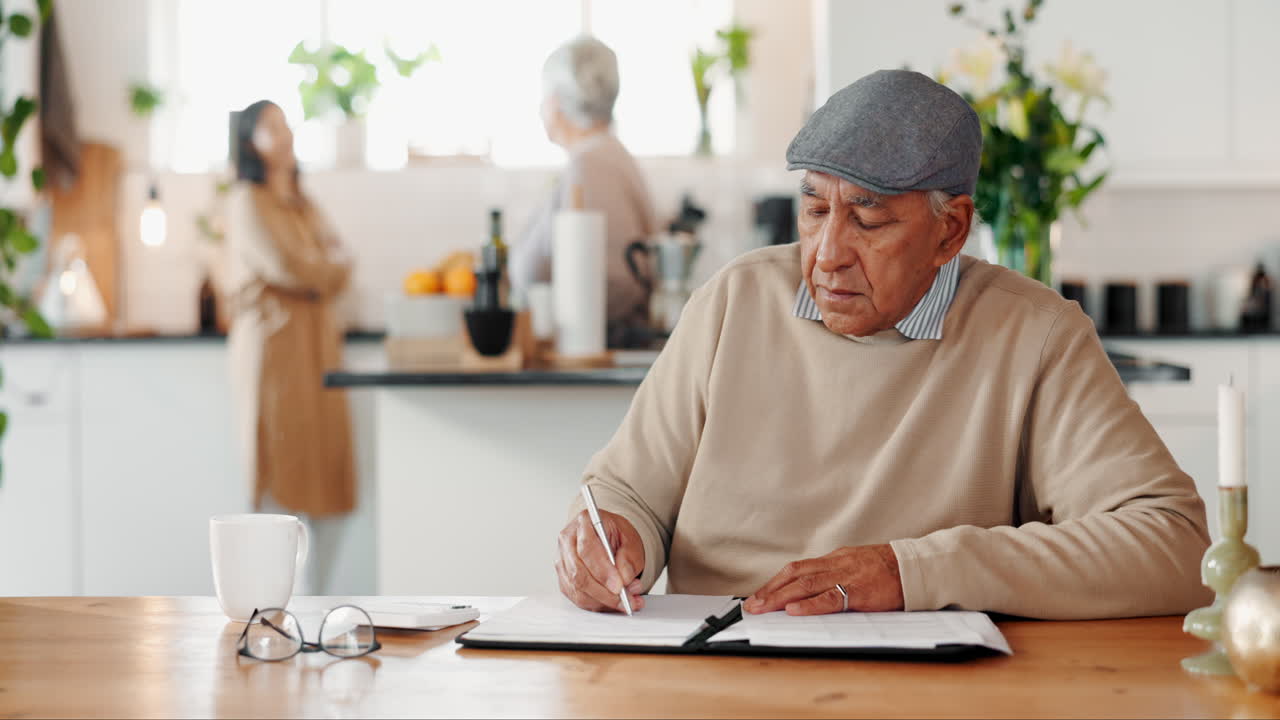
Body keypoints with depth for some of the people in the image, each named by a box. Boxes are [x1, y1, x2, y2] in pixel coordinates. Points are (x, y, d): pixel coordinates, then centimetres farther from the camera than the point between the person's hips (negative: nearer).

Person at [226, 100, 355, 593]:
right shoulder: (247, 201, -1)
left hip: (317, 341, 7)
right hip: (274, 342, -7)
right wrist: (323, 270, 5)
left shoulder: (302, 205, 21)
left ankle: (317, 596, 8)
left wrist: (307, 270, -9)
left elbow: (339, 265, 11)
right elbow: (281, 265, -12)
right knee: (283, 476, -9)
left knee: (330, 471, 3)